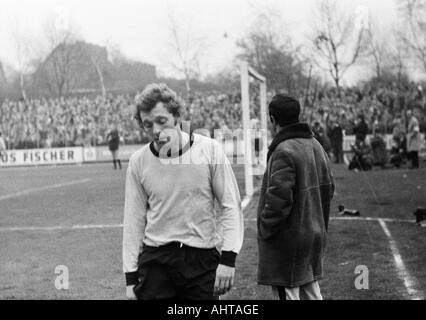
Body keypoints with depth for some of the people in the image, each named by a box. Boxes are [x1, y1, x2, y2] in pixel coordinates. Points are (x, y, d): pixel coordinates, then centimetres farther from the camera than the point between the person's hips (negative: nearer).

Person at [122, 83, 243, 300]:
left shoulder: (209, 150, -5)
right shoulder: (138, 161, 1)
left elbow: (231, 206, -2)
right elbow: (134, 221, 6)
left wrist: (228, 259, -9)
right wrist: (131, 276, 3)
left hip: (203, 258, -1)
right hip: (156, 261, 1)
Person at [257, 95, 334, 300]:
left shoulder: (284, 152, -19)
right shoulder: (316, 146, 10)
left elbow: (279, 199, -26)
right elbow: (328, 188, 17)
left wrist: (264, 229, -13)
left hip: (287, 241, -9)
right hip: (314, 235, 9)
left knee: (287, 294, -3)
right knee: (312, 293, 17)